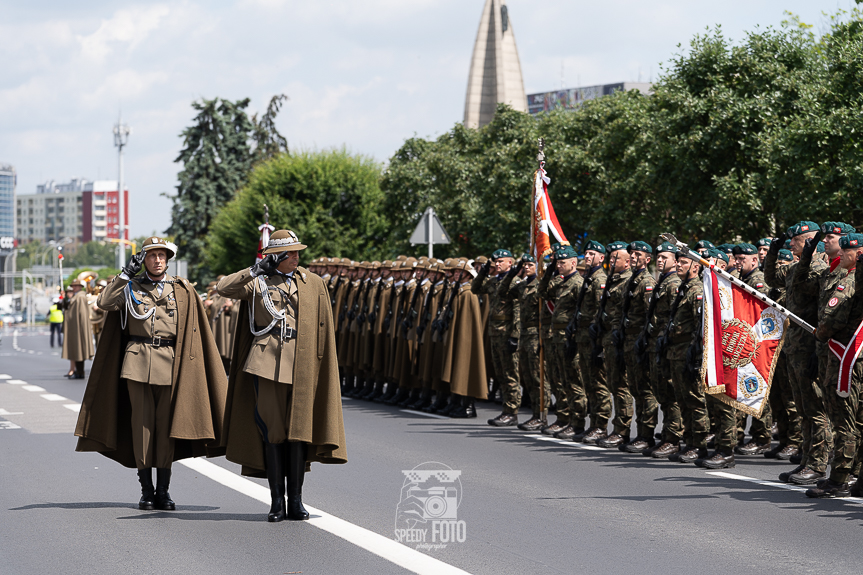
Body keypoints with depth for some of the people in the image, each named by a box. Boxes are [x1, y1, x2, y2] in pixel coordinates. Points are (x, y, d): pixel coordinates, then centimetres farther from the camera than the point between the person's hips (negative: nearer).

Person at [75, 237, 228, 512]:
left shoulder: (183, 290, 10)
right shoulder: (131, 288, 10)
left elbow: (193, 332, 9)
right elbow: (104, 302, -7)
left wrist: (184, 363, 2)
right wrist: (127, 273, -8)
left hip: (170, 364, 0)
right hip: (137, 361, 0)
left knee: (166, 424, 0)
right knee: (141, 423, -1)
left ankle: (163, 490, 6)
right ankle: (146, 490, 4)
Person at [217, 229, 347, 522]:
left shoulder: (314, 284, 10)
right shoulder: (258, 283, 6)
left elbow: (323, 332, 11)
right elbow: (223, 287, -8)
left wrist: (321, 367, 5)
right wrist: (256, 269, -9)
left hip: (302, 366, 1)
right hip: (267, 363, -1)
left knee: (299, 431, 2)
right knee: (272, 431, -2)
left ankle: (295, 501, 8)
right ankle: (277, 502, 3)